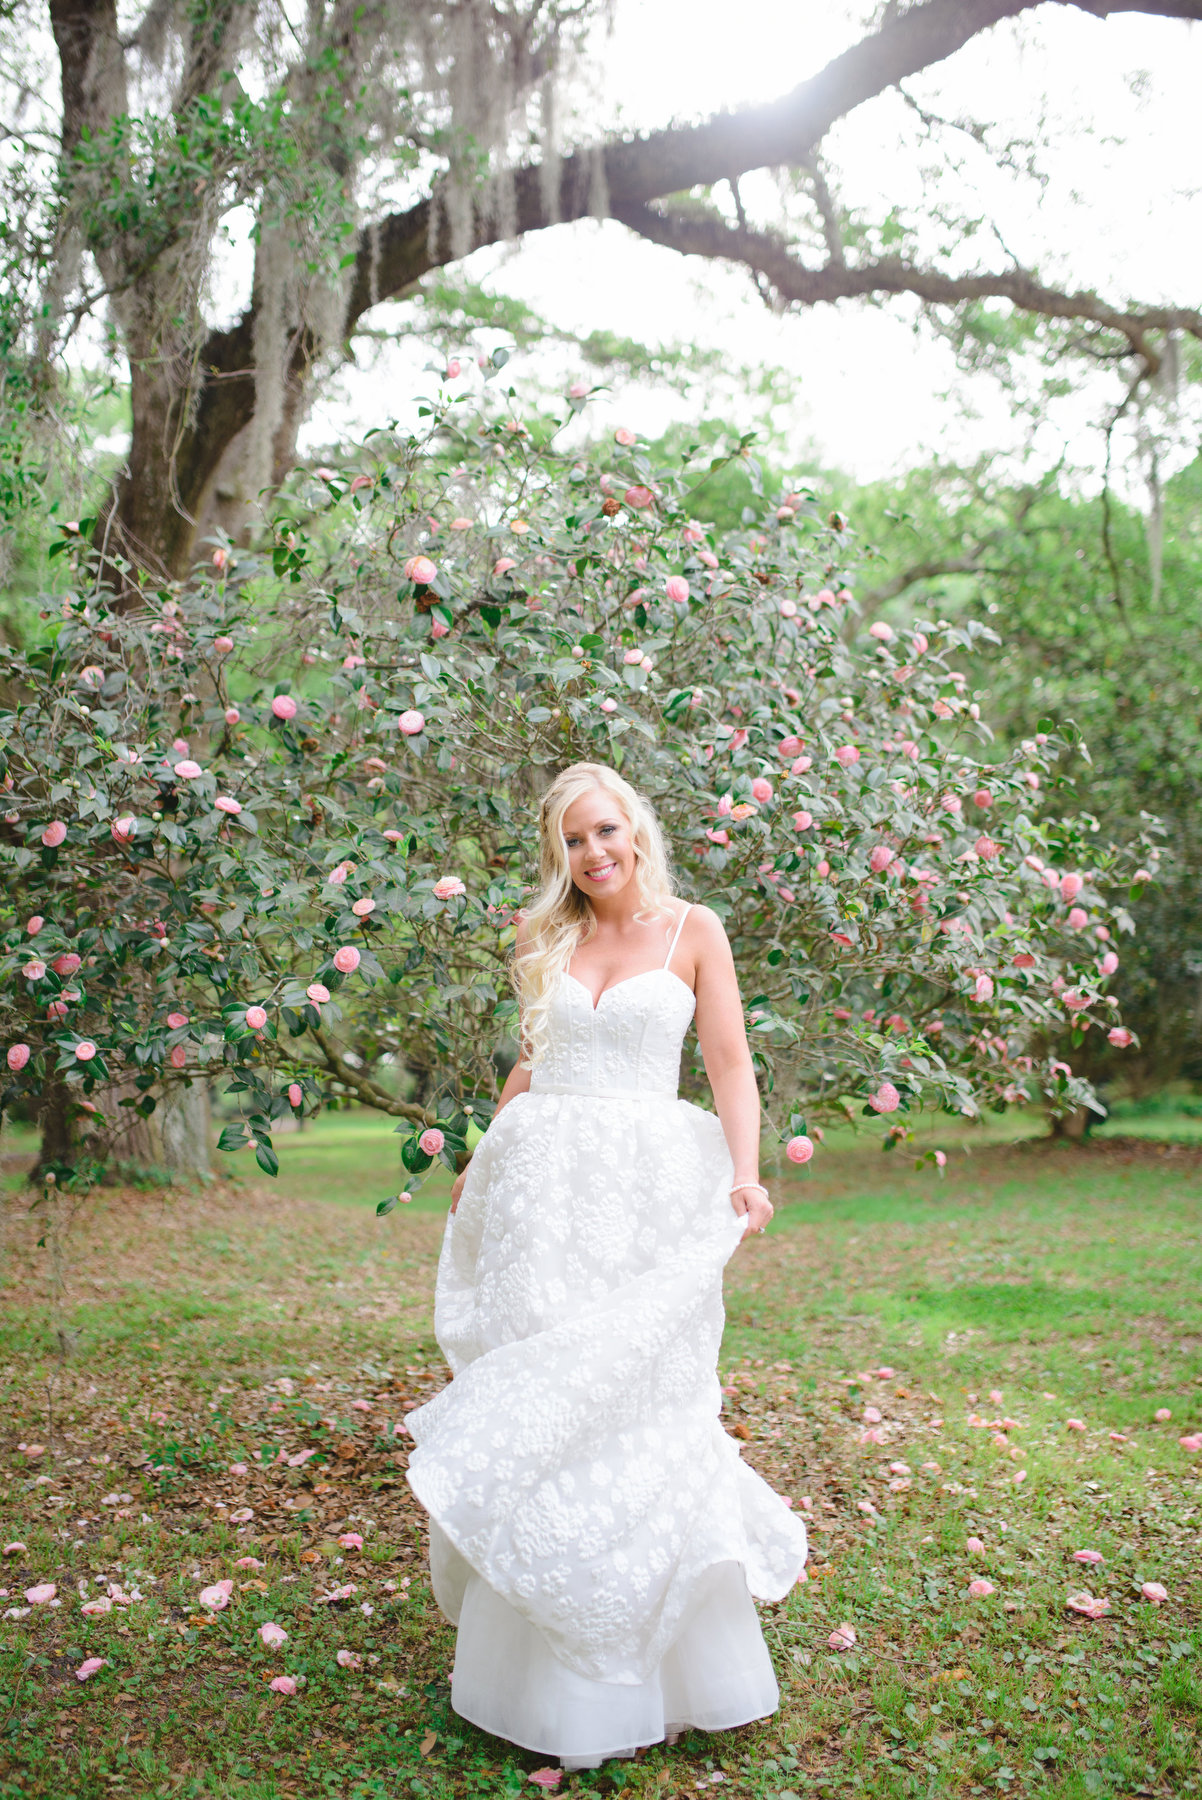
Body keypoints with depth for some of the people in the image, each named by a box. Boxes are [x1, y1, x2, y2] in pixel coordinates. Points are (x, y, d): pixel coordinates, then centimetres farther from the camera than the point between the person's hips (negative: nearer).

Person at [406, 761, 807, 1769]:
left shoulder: (692, 931, 3)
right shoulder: (548, 940, 12)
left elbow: (731, 1063, -3)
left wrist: (745, 1173, -16)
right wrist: (484, 1160, 17)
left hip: (644, 1195, -3)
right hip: (540, 1191, 3)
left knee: (634, 1409, -1)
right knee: (532, 1411, 4)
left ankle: (651, 1668, 17)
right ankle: (548, 1674, 19)